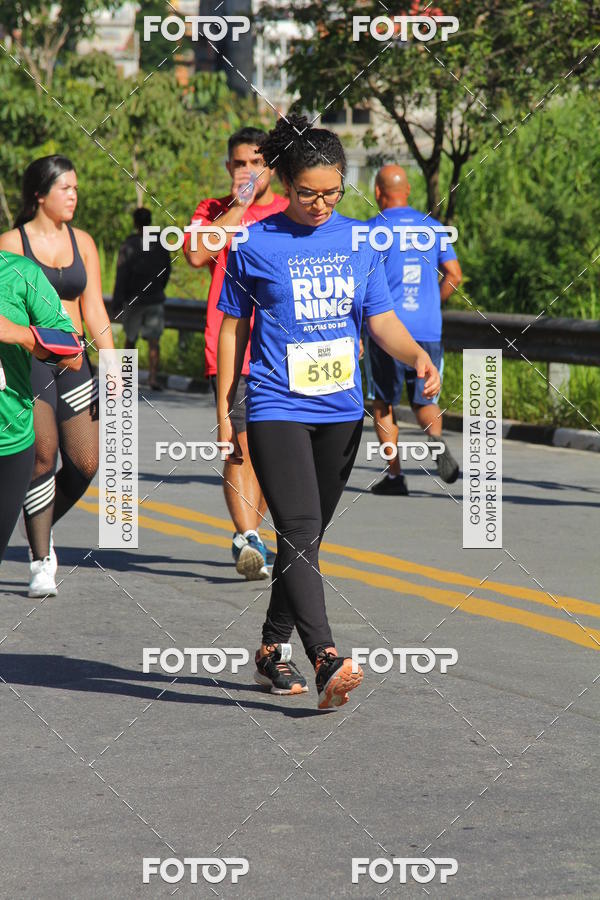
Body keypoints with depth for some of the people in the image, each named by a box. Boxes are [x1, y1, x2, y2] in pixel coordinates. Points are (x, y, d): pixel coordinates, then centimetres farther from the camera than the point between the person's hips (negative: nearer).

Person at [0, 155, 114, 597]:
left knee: (86, 463, -1)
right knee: (43, 454, -16)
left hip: (72, 361, 5)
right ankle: (40, 561, -6)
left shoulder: (81, 242, 11)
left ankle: (42, 527, 26)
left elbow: (94, 311, 12)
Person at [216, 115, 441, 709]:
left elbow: (381, 319, 9)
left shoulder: (358, 241, 8)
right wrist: (224, 413, 2)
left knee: (308, 537, 12)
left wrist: (417, 355, -11)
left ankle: (273, 649, 26)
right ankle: (326, 661, -27)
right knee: (300, 531, -17)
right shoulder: (254, 245, -3)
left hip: (341, 412, 5)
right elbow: (232, 327, 4)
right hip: (277, 409, -5)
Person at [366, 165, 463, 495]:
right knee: (424, 400, 12)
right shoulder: (432, 227, 8)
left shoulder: (374, 229, -5)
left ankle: (394, 474, 6)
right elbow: (454, 275, 6)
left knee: (383, 403, 9)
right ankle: (436, 438, -20)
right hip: (428, 329, 3)